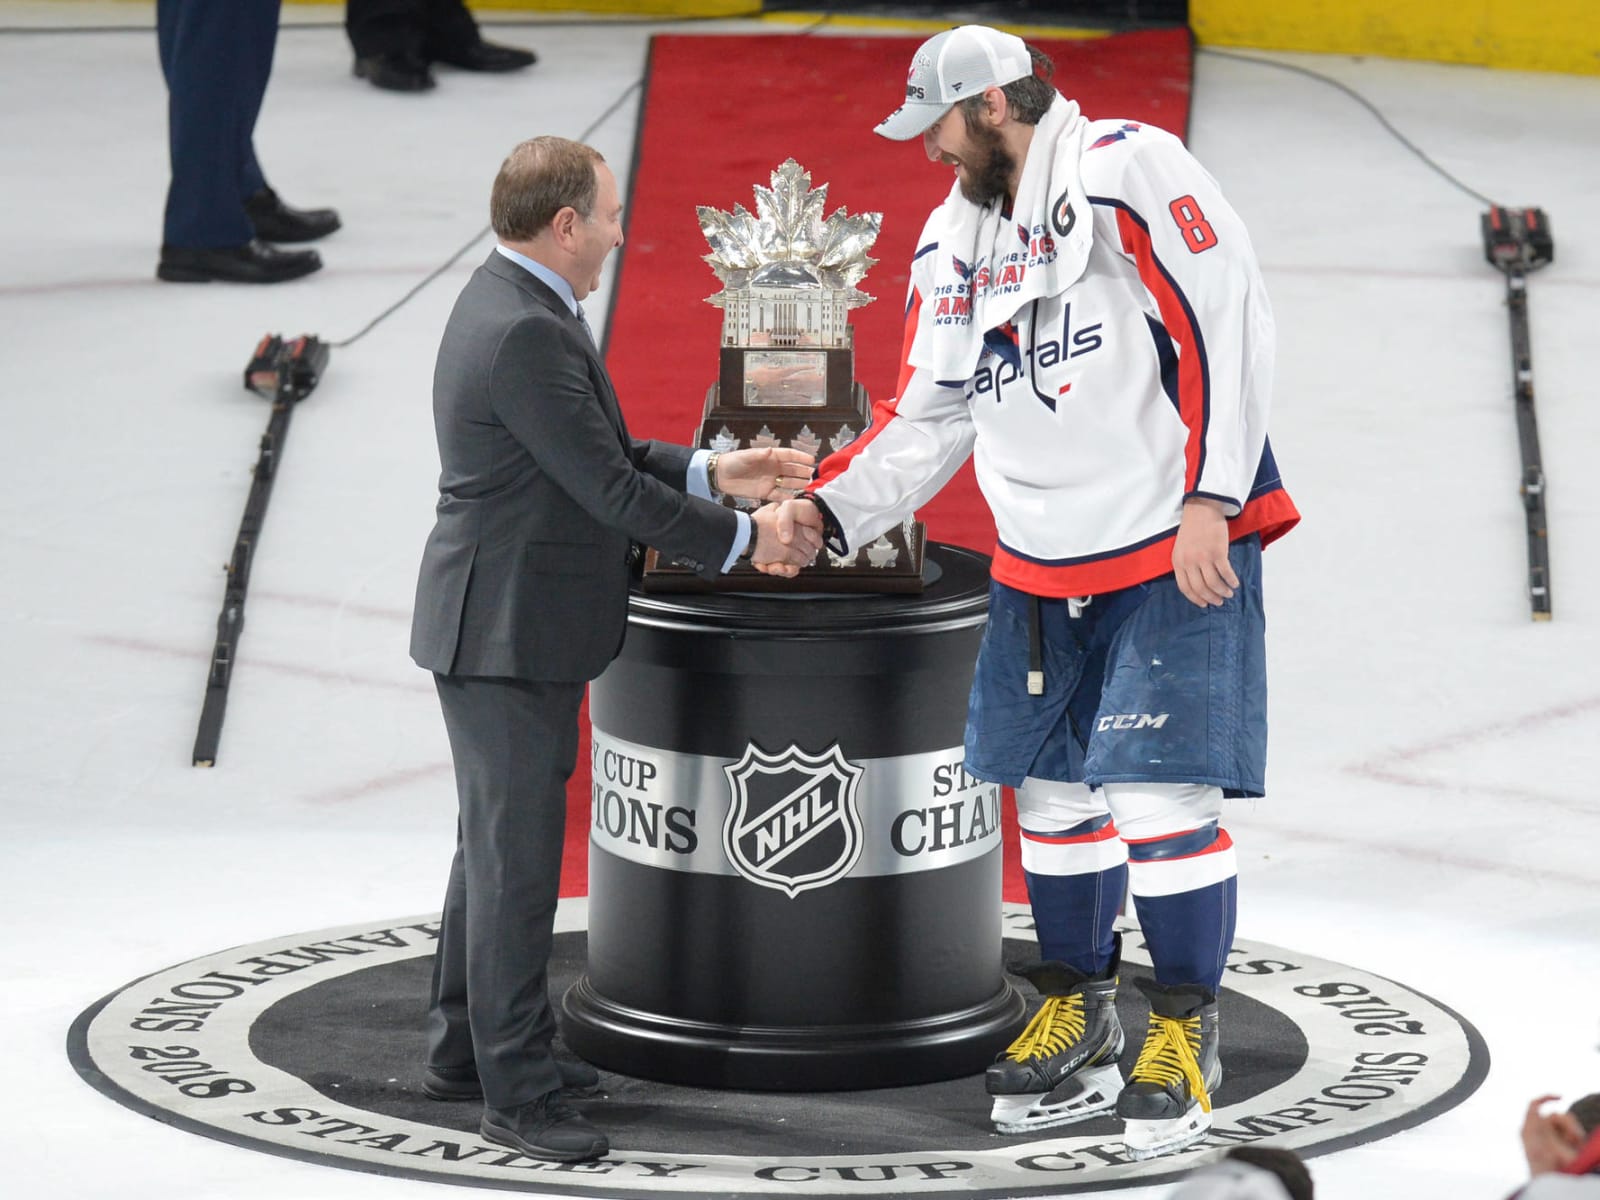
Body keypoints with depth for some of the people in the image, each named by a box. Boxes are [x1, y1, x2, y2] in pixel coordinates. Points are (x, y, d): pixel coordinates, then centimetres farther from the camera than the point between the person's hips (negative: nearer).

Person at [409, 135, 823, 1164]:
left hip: (518, 627, 11)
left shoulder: (513, 307, 10)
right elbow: (609, 488, -22)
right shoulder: (524, 333, -24)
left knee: (499, 841, 20)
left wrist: (710, 473, 7)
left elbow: (601, 453, 16)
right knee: (516, 855, -4)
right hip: (508, 634, -11)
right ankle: (516, 1090, 2)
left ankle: (469, 1047, 31)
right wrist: (744, 538, -13)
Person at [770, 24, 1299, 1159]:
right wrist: (825, 512, 3)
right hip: (1043, 565, 8)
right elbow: (929, 420, 16)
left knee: (1160, 793, -8)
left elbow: (1226, 320, -18)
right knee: (1053, 789, 11)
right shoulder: (954, 239, 12)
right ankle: (1076, 1021, 26)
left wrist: (1211, 500, -21)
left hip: (1178, 551, -8)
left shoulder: (1126, 170, -13)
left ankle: (1186, 1036, 6)